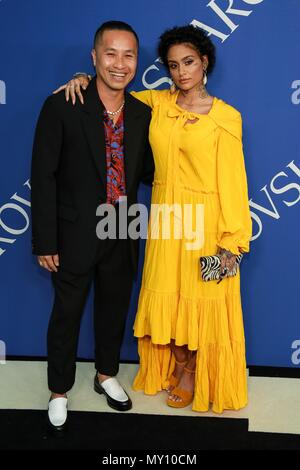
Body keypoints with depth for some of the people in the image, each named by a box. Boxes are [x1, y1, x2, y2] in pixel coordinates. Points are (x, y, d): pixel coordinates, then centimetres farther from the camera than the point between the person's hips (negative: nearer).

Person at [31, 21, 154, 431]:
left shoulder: (143, 114, -1)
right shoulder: (61, 107, -15)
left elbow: (146, 171, 9)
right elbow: (43, 176, -13)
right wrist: (45, 241, -13)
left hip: (123, 235, 4)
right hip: (76, 235, -4)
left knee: (114, 308, 20)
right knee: (67, 314, 12)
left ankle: (106, 375, 45)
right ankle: (59, 391, 34)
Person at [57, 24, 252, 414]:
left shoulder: (226, 116, -8)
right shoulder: (157, 102, 3)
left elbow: (232, 180, -10)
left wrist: (231, 241, -11)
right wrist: (85, 80, -4)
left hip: (204, 220, -4)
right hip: (165, 217, 4)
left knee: (200, 299, 8)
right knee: (168, 294, 14)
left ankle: (194, 373, 29)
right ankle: (177, 365, 35)